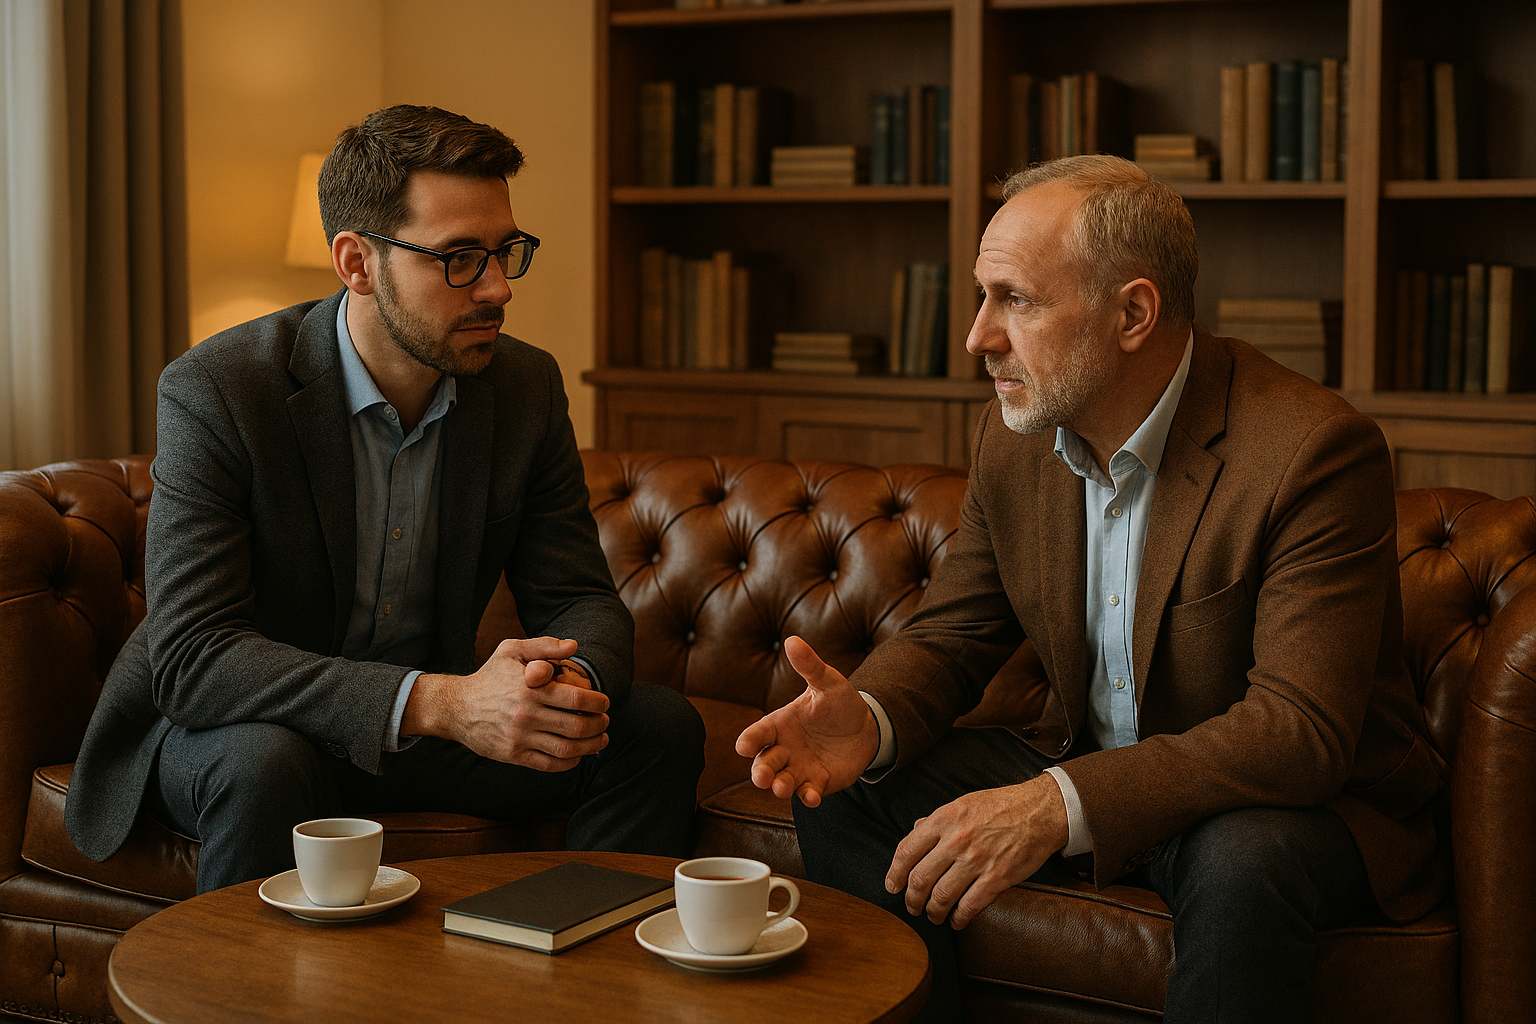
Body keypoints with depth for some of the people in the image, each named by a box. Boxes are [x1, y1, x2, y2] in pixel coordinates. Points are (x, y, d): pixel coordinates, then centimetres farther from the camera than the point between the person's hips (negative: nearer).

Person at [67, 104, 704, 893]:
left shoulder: (528, 386, -6)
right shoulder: (217, 391, -21)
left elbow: (580, 600, -3)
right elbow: (191, 659, -29)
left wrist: (572, 682, -30)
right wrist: (443, 702, -40)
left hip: (427, 726, 5)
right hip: (236, 728, -4)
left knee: (659, 726, -13)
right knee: (267, 765, -37)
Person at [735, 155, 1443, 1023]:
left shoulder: (1317, 450, -24)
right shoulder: (1014, 439, -2)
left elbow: (1301, 728, -30)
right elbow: (950, 636, 5)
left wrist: (1056, 807, -40)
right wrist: (870, 720, -20)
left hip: (1298, 799, -6)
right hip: (1084, 771, 6)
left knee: (1243, 862, -38)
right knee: (844, 791, -6)